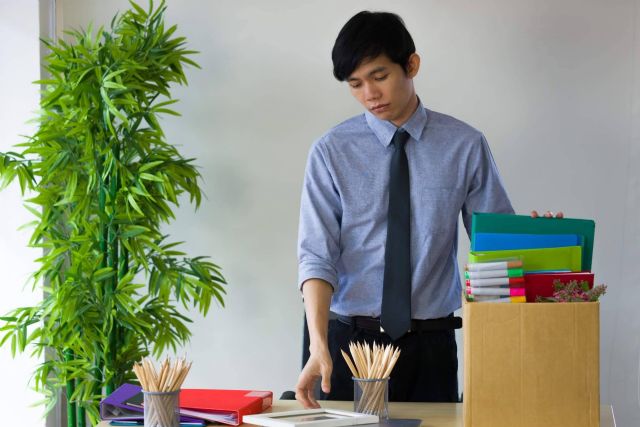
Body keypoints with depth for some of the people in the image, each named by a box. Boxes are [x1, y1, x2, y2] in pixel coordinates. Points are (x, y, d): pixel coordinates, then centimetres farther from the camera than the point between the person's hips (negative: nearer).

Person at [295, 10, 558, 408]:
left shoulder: (465, 146, -1)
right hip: (352, 340, 0)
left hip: (432, 345, 0)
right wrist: (319, 343, -22)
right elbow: (317, 254, -9)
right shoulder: (332, 151, -2)